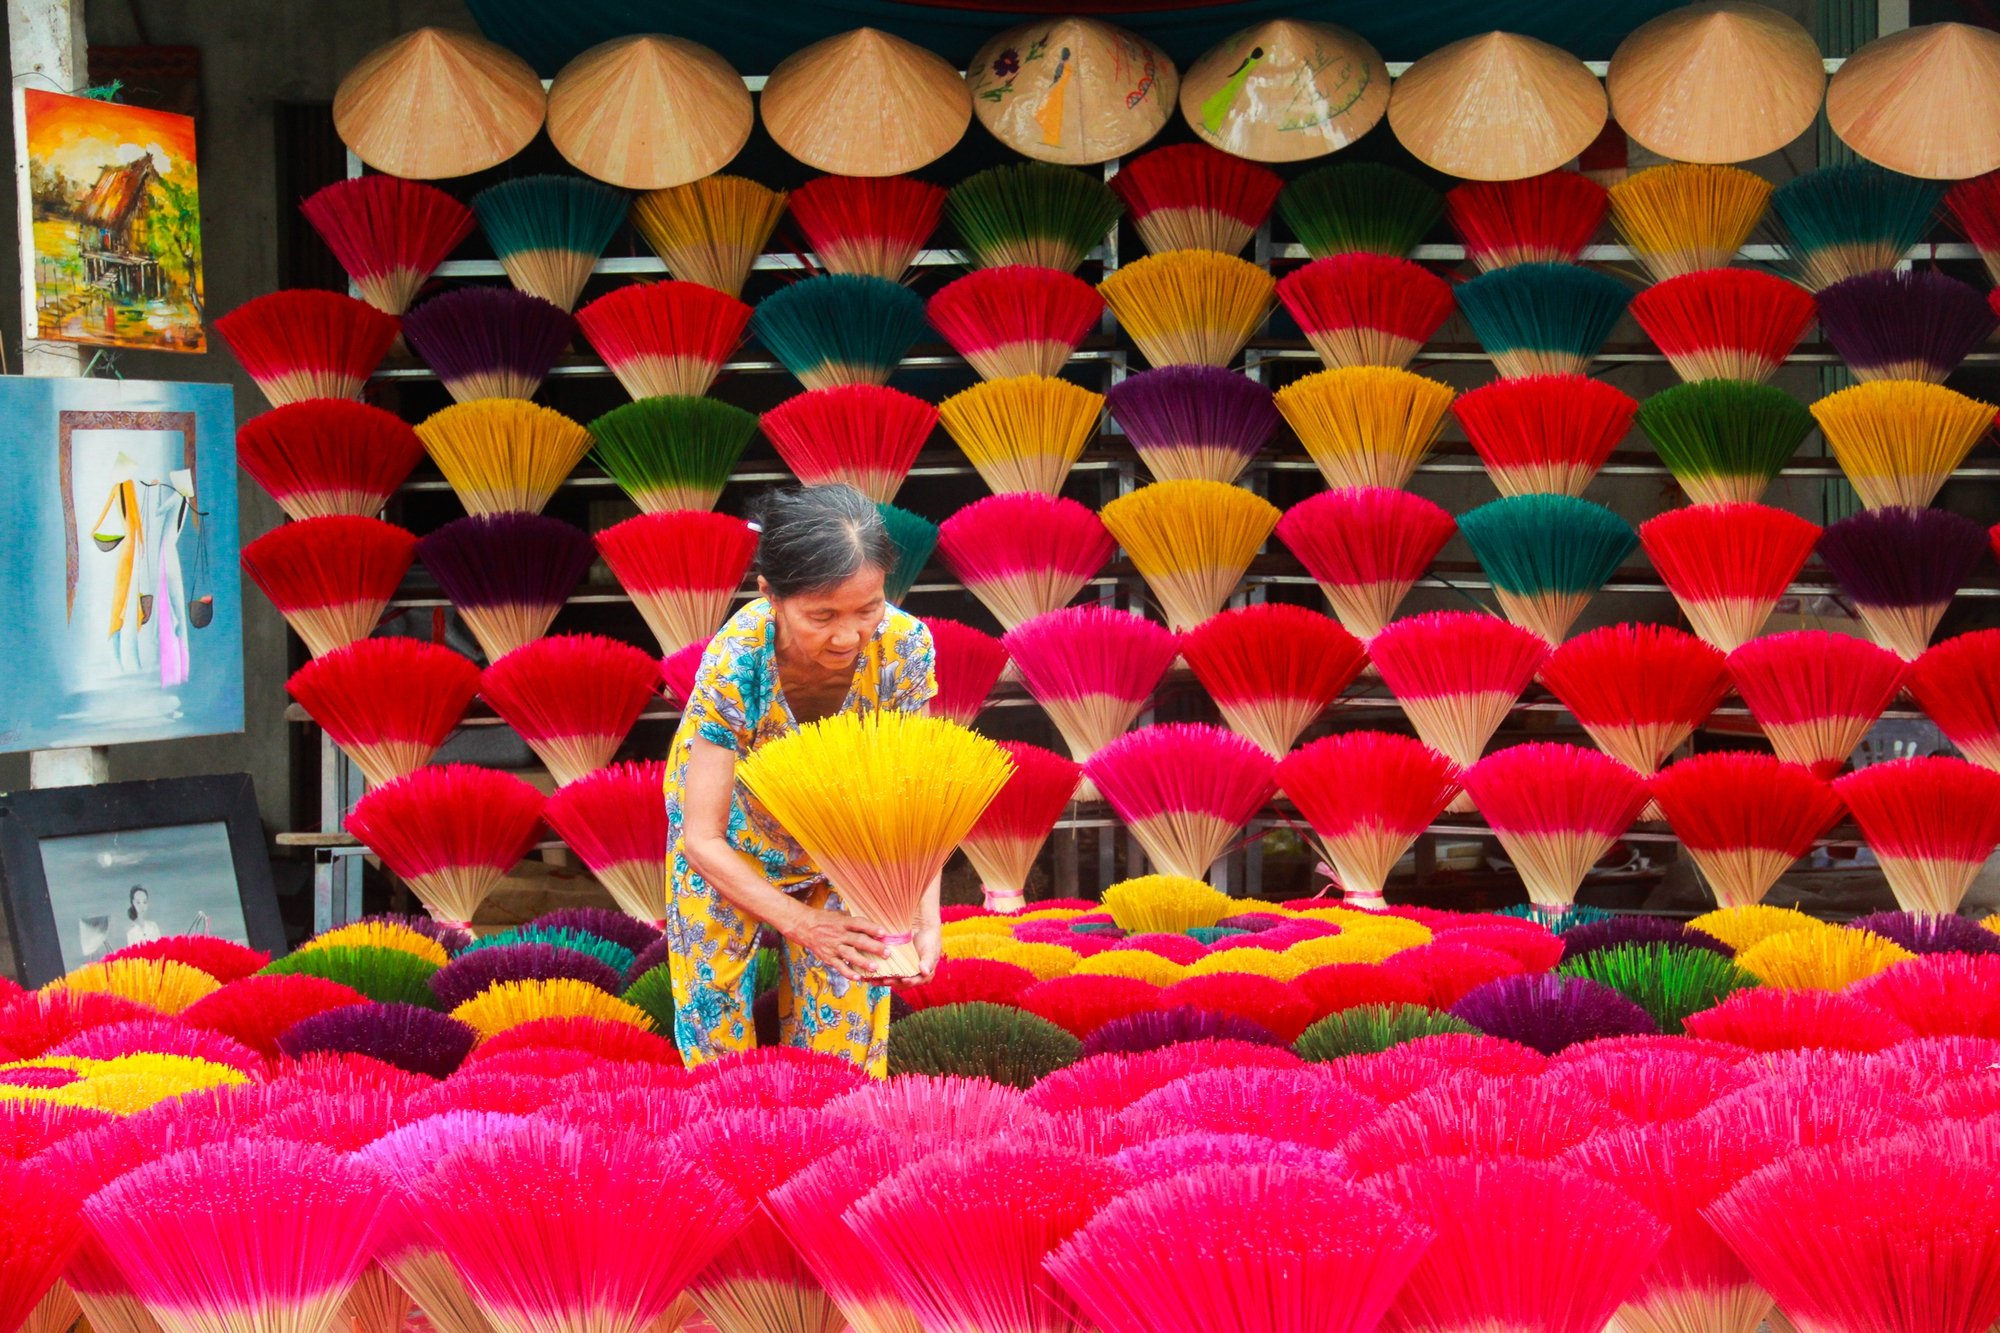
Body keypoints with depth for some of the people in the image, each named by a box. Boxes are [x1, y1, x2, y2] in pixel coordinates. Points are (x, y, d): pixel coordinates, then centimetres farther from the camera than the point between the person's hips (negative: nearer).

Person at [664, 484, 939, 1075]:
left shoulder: (905, 646, -33)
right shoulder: (733, 664, -38)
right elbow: (703, 839, -32)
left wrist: (924, 915, -39)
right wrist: (801, 922, -43)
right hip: (737, 819, -2)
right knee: (718, 979, 7)